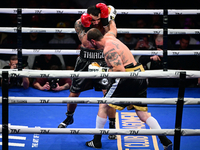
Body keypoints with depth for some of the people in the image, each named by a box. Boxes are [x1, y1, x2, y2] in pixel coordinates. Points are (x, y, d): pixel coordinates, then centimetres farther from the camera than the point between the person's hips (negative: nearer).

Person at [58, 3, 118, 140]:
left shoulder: (105, 20, -9)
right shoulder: (79, 23, -9)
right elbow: (85, 43, -18)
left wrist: (106, 23, -26)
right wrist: (87, 26, -28)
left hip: (102, 61, -1)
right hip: (85, 61, 1)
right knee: (74, 93, 9)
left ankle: (112, 126, -1)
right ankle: (69, 118, 37)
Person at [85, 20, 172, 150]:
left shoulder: (108, 50, -13)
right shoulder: (109, 36, 13)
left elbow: (120, 70, -22)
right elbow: (113, 29, 40)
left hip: (128, 77, -9)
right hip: (139, 76, 9)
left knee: (103, 106, 6)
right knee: (143, 114, 9)